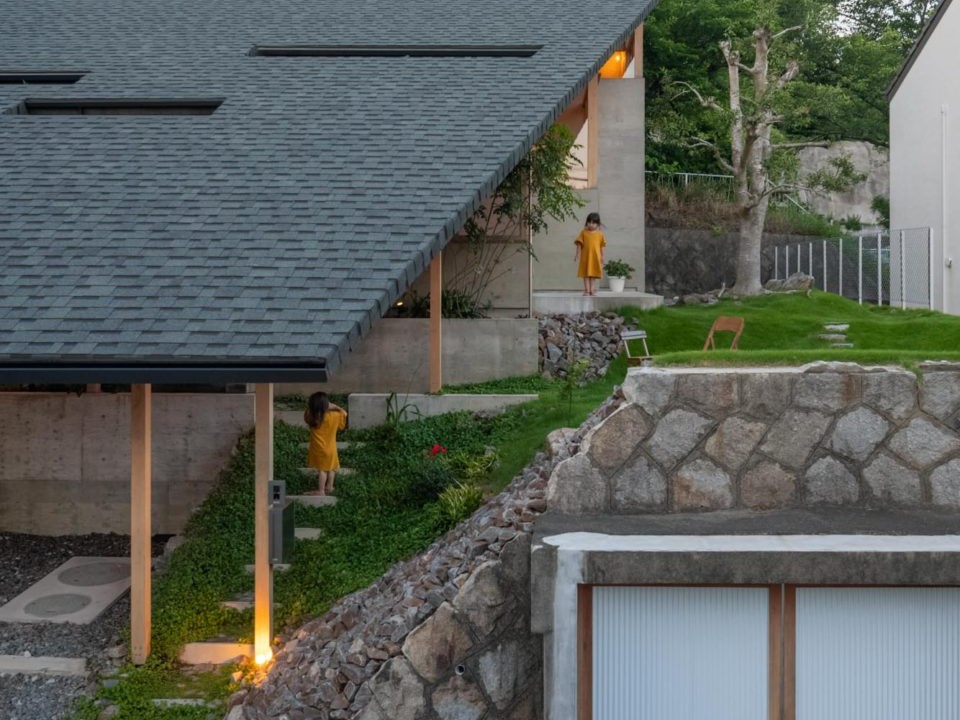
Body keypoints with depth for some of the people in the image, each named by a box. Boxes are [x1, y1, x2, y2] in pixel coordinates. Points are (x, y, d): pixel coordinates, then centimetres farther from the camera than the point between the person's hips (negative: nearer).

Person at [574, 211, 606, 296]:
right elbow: (579, 244, 3)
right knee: (586, 274, 1)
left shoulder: (600, 234, 4)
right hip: (585, 256, 0)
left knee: (594, 274, 3)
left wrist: (602, 256, 8)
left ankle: (592, 289, 7)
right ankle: (586, 290, 3)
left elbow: (601, 246, 8)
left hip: (595, 257, 0)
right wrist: (577, 253, -2)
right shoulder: (583, 232, 2)